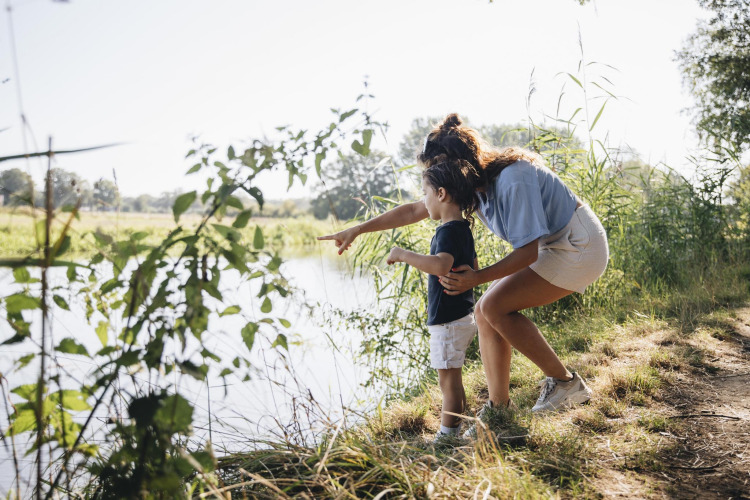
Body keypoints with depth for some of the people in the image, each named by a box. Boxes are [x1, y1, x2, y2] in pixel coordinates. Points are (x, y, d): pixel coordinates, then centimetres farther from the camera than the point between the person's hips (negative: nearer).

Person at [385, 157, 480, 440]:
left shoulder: (448, 231, -20)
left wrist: (403, 254, -31)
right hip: (462, 316, 10)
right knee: (450, 381, 19)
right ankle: (450, 433, 29)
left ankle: (447, 436, 8)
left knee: (449, 382, -1)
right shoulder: (463, 228, 11)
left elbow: (441, 265, -39)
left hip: (448, 321, -10)